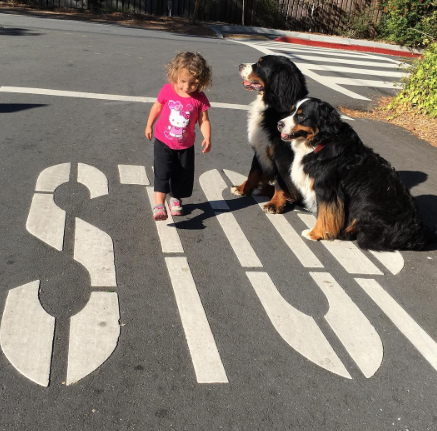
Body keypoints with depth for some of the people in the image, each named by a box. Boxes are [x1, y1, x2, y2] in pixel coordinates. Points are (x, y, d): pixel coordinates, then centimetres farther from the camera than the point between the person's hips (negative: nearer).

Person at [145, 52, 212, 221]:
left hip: (185, 146, 1)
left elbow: (204, 120, -9)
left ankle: (175, 199, 34)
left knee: (183, 175, 12)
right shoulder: (167, 91, -11)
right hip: (163, 142, -1)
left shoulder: (200, 99, -12)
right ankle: (159, 204, -12)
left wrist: (207, 138, -24)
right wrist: (149, 125, 14)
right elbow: (157, 108, 4)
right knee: (162, 173, -11)